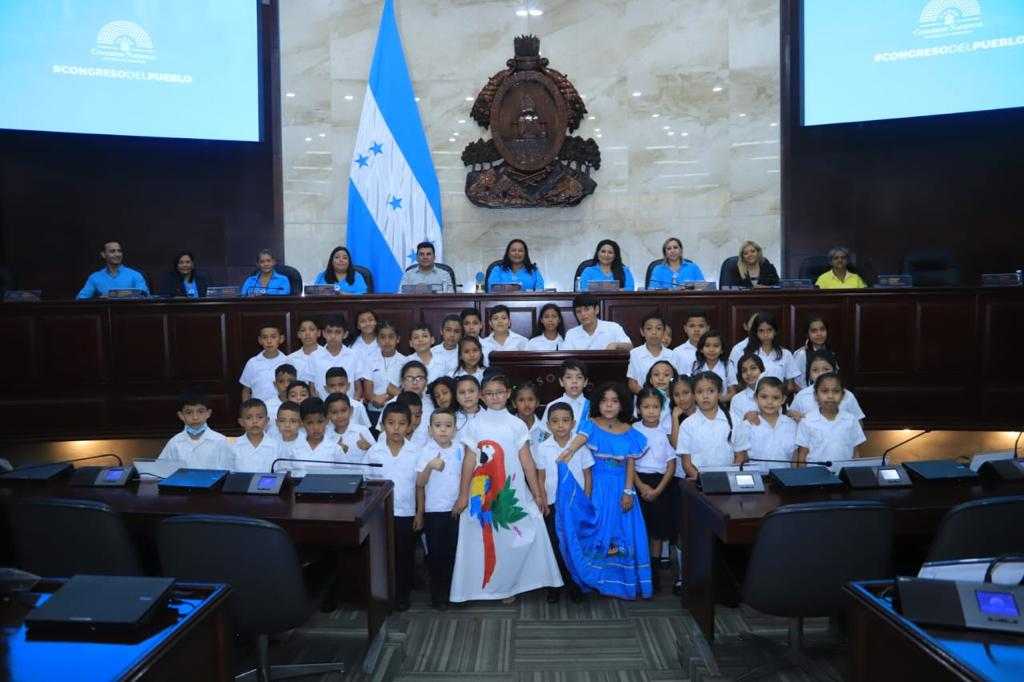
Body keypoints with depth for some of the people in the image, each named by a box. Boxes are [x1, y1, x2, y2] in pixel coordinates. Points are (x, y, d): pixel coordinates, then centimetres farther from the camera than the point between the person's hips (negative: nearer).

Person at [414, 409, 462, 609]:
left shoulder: (458, 449, -1)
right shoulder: (427, 452, -11)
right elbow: (420, 484, -16)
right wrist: (429, 466, -33)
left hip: (454, 509, 3)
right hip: (433, 510, -3)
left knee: (452, 551, 11)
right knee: (435, 552, 7)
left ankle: (449, 590, 28)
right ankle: (436, 593, 22)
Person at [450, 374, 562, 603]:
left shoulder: (517, 425, 2)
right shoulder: (475, 425, 1)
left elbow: (526, 460, 2)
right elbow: (469, 461, 0)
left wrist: (537, 493, 0)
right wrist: (463, 495, -1)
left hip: (512, 491, 1)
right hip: (483, 493, 0)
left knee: (511, 537, -2)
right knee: (484, 538, 3)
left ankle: (507, 585, 17)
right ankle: (483, 585, 21)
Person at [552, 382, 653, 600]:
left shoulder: (630, 433, 2)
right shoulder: (591, 425, -5)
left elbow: (631, 465, 3)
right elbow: (579, 439, -27)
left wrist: (628, 491, -6)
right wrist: (569, 450, -49)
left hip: (621, 487, 2)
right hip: (598, 486, -2)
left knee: (624, 531, 5)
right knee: (598, 529, 0)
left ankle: (622, 581, 21)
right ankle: (599, 580, 15)